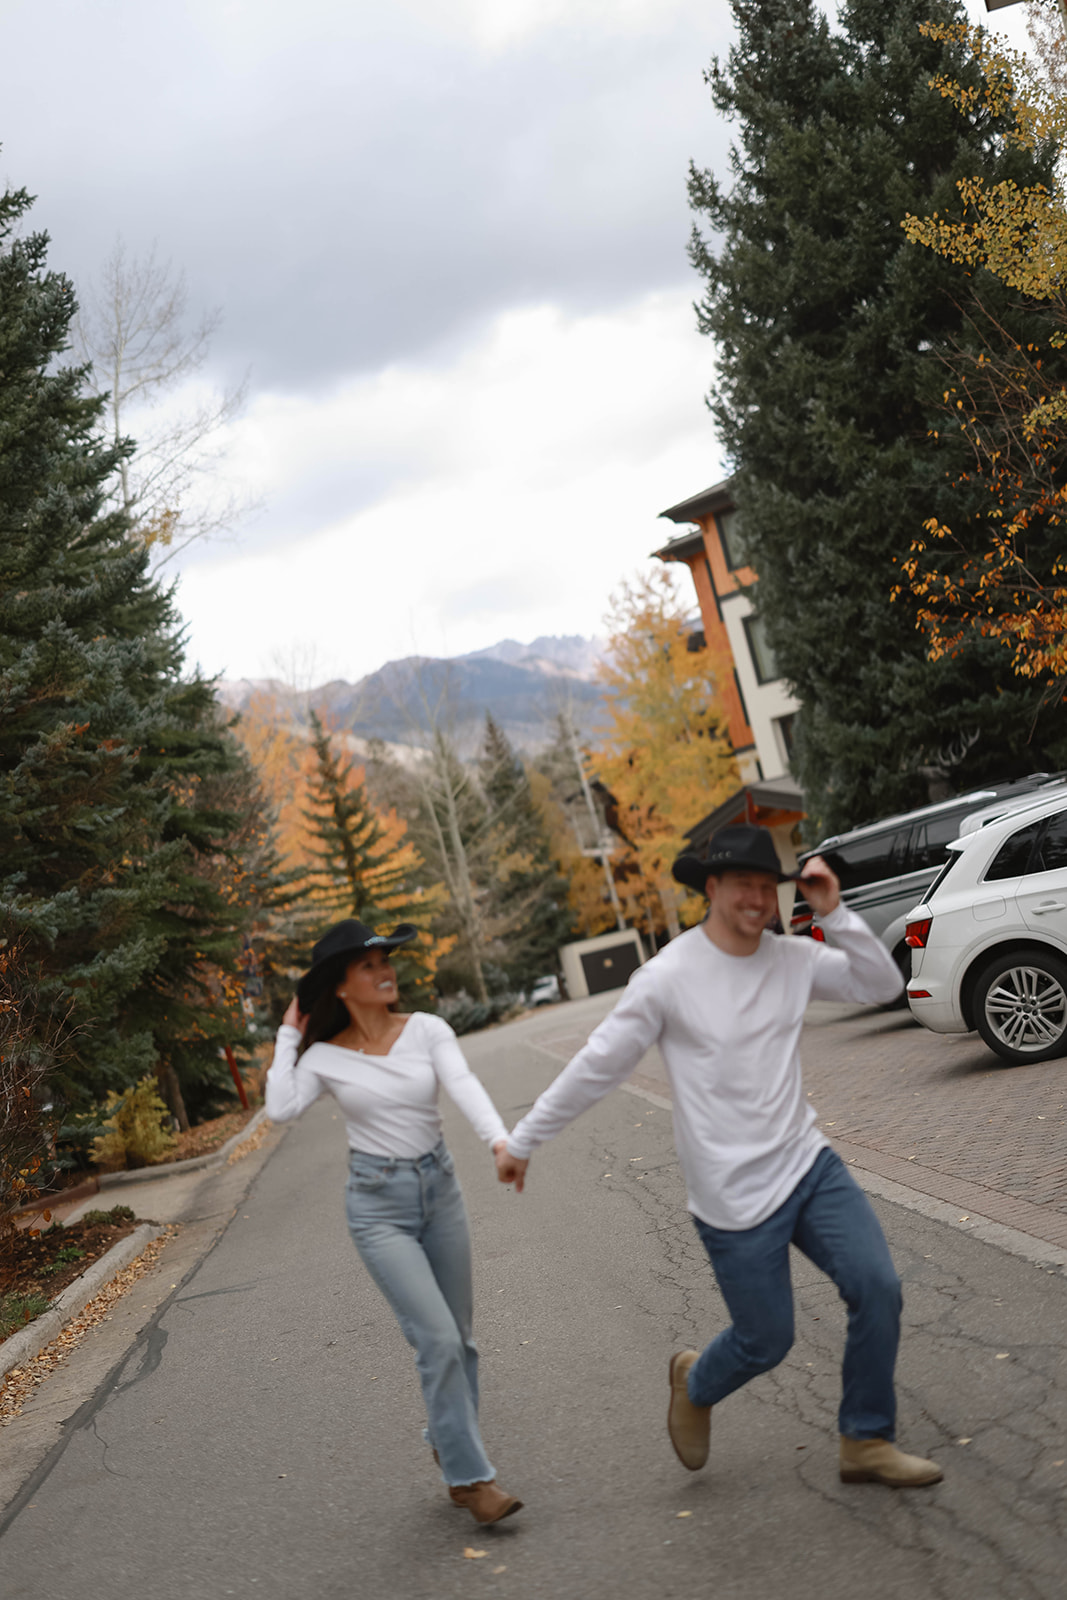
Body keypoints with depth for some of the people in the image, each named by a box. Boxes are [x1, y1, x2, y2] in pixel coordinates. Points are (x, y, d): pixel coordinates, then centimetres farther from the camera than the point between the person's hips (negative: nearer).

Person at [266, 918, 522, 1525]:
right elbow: (282, 1109, -21)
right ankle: (471, 1477, 1)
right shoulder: (325, 1056, -4)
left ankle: (453, 1446, 36)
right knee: (438, 1340, -12)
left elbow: (465, 1085, -19)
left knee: (460, 1339, 13)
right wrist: (289, 1034, -10)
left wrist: (499, 1138, -38)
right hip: (379, 1205, -3)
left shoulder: (428, 1030, -3)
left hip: (440, 1187, 3)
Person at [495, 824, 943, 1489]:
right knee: (766, 1341, 4)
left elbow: (883, 985, 2)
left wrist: (834, 914, -10)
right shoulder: (670, 977, -14)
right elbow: (596, 1066, -9)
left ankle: (867, 1442, 12)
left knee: (878, 1289, -8)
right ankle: (696, 1384, 39)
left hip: (810, 1164, 5)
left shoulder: (793, 959, 2)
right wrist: (521, 1140, -3)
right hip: (734, 1196, -5)